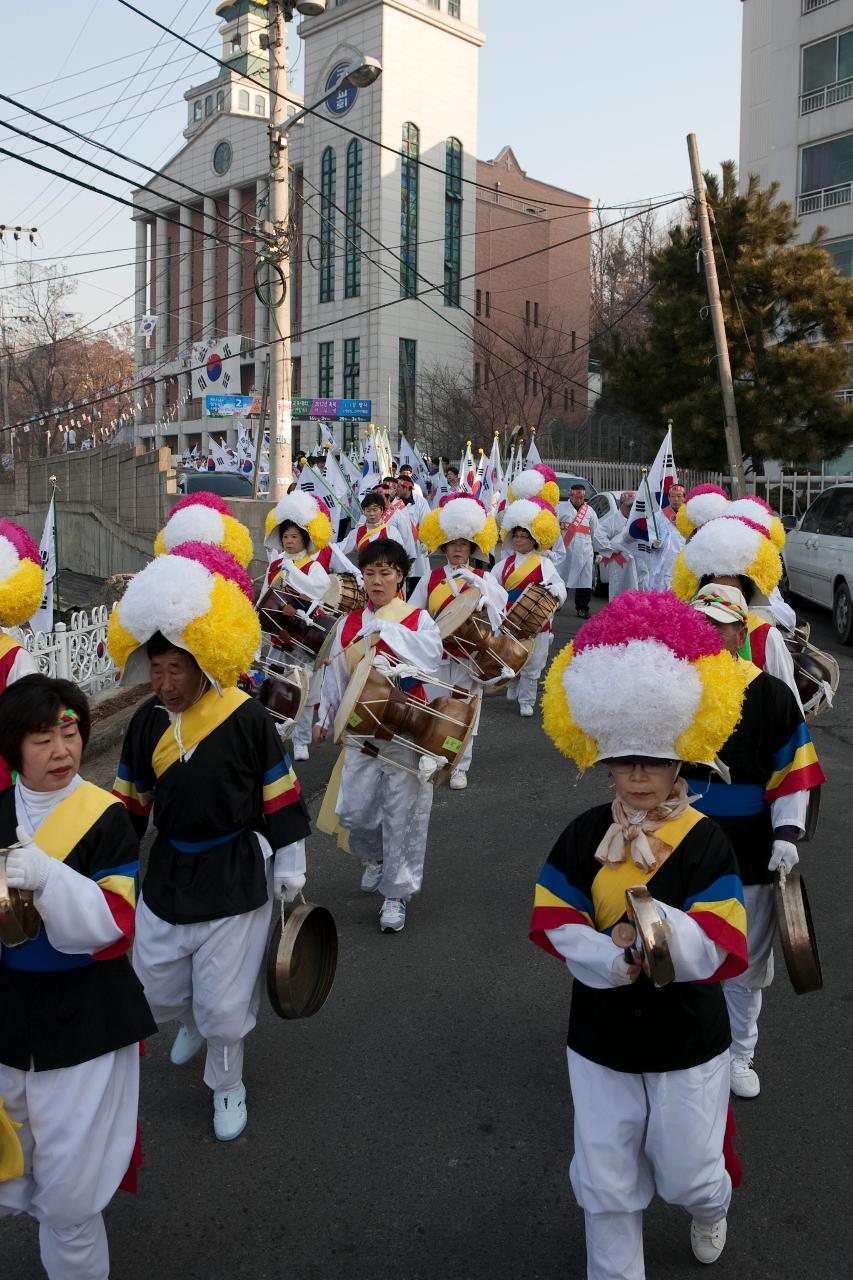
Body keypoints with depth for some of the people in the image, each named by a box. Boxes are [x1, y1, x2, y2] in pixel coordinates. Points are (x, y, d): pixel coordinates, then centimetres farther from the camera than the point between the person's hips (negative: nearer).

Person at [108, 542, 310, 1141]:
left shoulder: (247, 720, -17)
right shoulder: (146, 722, -3)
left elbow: (281, 798, -8)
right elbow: (129, 801, 8)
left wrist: (290, 866, -4)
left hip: (236, 878, -5)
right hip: (167, 873, 5)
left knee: (224, 1002, 5)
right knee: (158, 990, 18)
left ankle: (227, 1085, 33)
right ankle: (193, 1023, 53)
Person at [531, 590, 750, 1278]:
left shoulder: (707, 844, -16)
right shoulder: (583, 838, -9)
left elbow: (725, 950, -22)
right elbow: (552, 923, -10)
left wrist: (665, 926, -39)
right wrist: (615, 960, -26)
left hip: (688, 1043, -1)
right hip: (600, 1038, 2)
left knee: (687, 1174, 19)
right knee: (606, 1183, 12)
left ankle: (712, 1207, 56)